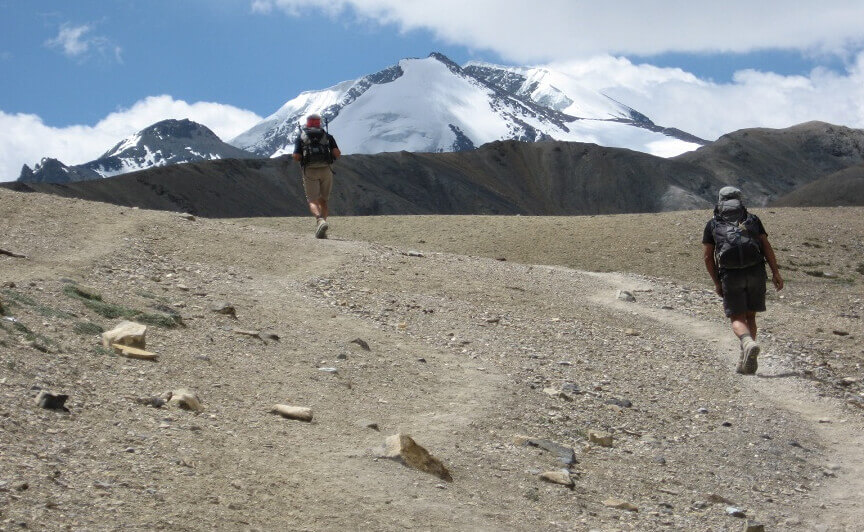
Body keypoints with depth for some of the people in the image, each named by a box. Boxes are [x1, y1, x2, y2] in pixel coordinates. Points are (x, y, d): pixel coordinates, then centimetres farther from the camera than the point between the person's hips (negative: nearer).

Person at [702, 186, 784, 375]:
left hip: (730, 276, -2)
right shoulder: (753, 220, 15)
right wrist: (776, 273, 1)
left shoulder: (712, 224, 12)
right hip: (756, 274, 2)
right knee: (750, 317, 15)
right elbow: (766, 246, 4)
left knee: (738, 319, 2)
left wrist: (716, 283, 15)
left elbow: (708, 257, 8)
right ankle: (746, 362, 11)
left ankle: (749, 344, -30)